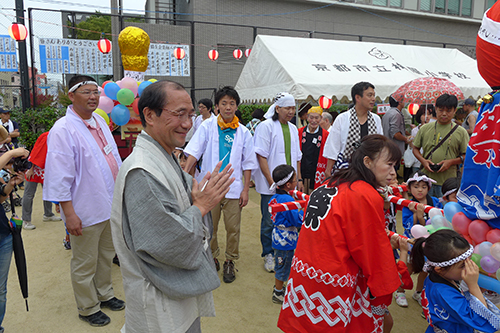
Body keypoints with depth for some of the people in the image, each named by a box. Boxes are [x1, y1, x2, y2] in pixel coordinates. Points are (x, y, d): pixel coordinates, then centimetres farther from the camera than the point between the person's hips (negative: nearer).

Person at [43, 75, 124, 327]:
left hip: (110, 204, 8)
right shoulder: (63, 129, -18)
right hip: (86, 211, -8)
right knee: (85, 264, 11)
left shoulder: (100, 121, 7)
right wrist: (69, 214, -20)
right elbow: (59, 177, -19)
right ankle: (88, 308, 31)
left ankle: (104, 294, 44)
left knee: (106, 255, 23)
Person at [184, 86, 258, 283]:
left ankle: (230, 262, 23)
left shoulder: (243, 132, 4)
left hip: (233, 188, 1)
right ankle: (212, 258, 32)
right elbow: (194, 151, -6)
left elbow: (248, 163, 7)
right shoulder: (207, 126, 1)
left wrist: (245, 189, 2)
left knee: (233, 228, 5)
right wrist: (185, 173, -21)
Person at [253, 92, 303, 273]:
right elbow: (261, 156, -12)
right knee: (269, 222, 3)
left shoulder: (293, 129, 13)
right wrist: (271, 181, -16)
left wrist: (299, 179, 15)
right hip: (270, 186, -6)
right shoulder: (266, 126, -8)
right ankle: (268, 254, 19)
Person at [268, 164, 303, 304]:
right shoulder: (287, 200, -27)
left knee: (279, 264, 24)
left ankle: (277, 287, 40)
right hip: (286, 240, -9)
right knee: (283, 267, 7)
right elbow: (298, 221, -23)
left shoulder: (276, 197, 2)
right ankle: (278, 294, 21)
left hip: (279, 238, 9)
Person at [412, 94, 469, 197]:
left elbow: (466, 155, 5)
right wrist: (423, 160, -5)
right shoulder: (425, 128, 7)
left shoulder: (461, 132, 3)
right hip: (426, 179, 1)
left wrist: (451, 162, -12)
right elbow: (415, 148, 13)